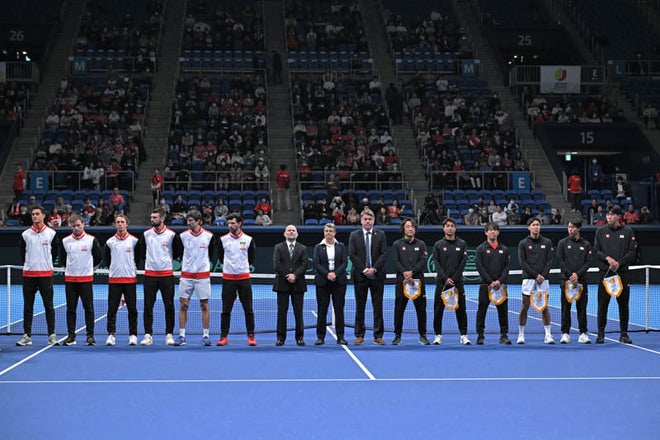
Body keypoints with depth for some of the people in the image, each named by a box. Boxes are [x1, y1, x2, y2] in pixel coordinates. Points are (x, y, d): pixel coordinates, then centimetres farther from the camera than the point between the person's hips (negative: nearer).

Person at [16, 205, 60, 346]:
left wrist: (48, 264, 7)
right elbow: (21, 252, 15)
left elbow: (56, 252, 10)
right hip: (28, 274, 2)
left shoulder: (51, 233, 2)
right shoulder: (25, 234, 5)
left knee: (49, 306, -1)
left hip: (46, 275, -2)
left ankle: (52, 335, 3)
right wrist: (28, 264, 9)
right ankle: (27, 335, 8)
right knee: (28, 306, 4)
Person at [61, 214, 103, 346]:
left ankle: (90, 335, 4)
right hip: (70, 279, 2)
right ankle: (71, 336, 9)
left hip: (86, 279, -2)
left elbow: (98, 258, 8)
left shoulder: (91, 240, -1)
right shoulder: (65, 241, 6)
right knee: (70, 308, 4)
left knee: (88, 308, -1)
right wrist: (69, 268, 13)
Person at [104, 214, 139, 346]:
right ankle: (111, 335, 1)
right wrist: (113, 269, 10)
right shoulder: (110, 242, 6)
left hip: (130, 279, -1)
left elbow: (139, 257, 11)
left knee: (132, 309, 2)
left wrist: (134, 269, 7)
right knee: (112, 309, -2)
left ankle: (133, 335, 7)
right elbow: (106, 259, 15)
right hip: (114, 280, 1)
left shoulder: (134, 240, 2)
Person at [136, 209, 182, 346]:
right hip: (150, 274, 2)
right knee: (148, 306, -1)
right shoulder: (146, 234, 6)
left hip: (167, 274, -2)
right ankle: (148, 335, 4)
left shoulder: (171, 234, -1)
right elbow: (140, 252, 17)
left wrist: (169, 260, 8)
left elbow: (178, 252, 10)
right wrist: (148, 260, 10)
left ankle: (169, 334, 8)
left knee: (169, 306, 0)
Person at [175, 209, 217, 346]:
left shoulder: (209, 236, -2)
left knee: (204, 305, 1)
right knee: (183, 305, 0)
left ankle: (206, 335, 7)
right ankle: (181, 336, 5)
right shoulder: (182, 236, 2)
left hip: (203, 275, -1)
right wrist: (183, 263, 7)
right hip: (186, 275, 1)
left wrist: (205, 263, 6)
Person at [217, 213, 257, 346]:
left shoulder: (248, 239, 1)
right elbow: (220, 257, 13)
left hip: (244, 277, 0)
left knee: (248, 309, 0)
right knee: (226, 309, 1)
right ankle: (224, 336, 7)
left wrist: (245, 266, 8)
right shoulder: (223, 239, 2)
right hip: (228, 277, 0)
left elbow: (251, 259, 11)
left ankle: (251, 336, 6)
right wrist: (229, 265, 11)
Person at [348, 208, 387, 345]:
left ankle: (378, 335, 6)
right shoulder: (354, 235, 5)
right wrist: (364, 269, -10)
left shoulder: (380, 235, 6)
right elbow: (352, 255, -1)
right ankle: (359, 335, 8)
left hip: (377, 275, 0)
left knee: (378, 306, 2)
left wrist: (374, 269, -11)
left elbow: (383, 253, 1)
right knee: (360, 307, 3)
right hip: (360, 275, 0)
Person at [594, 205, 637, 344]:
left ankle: (624, 334, 11)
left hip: (622, 272, 0)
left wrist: (619, 263, -11)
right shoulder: (601, 231, 7)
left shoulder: (627, 231, 4)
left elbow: (632, 252, 1)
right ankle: (601, 333, 6)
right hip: (605, 271, 0)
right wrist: (607, 258, -12)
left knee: (623, 303, 3)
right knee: (603, 303, -1)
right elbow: (596, 250, 6)